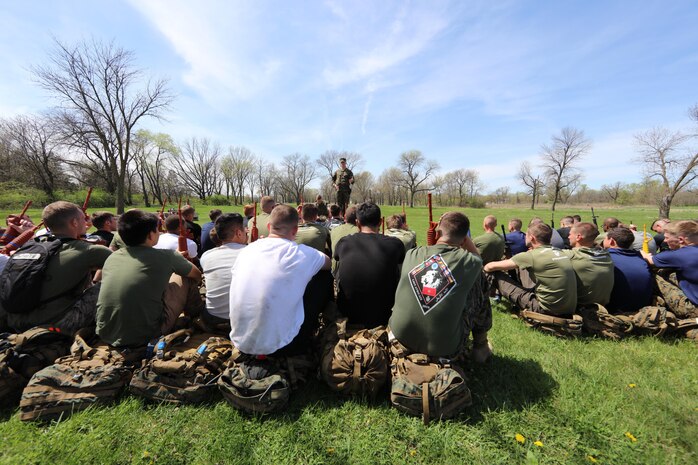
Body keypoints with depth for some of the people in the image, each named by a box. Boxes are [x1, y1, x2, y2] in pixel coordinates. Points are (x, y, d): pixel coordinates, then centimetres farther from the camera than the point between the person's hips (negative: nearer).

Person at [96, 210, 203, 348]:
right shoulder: (165, 256, -12)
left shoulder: (112, 257, 4)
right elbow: (197, 275, 6)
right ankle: (195, 316, 31)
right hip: (145, 336, -6)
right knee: (186, 278, 7)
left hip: (105, 335, 6)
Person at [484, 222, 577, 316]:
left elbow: (492, 267, -9)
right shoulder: (561, 253, 4)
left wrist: (484, 269, 10)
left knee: (497, 274, -2)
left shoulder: (532, 256, -16)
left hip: (548, 309, -7)